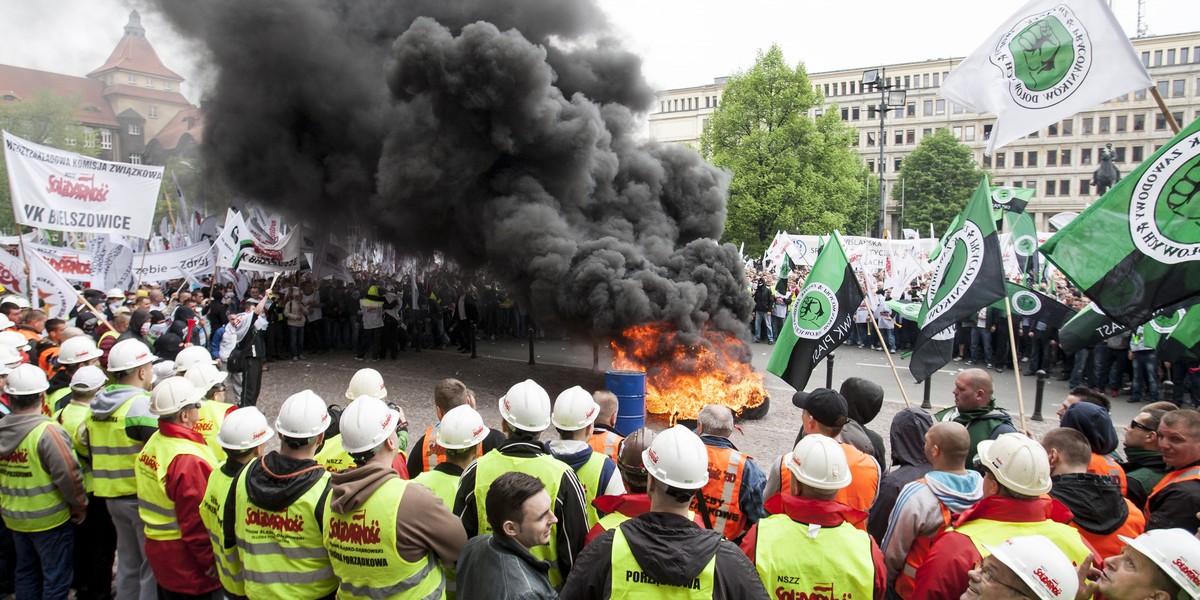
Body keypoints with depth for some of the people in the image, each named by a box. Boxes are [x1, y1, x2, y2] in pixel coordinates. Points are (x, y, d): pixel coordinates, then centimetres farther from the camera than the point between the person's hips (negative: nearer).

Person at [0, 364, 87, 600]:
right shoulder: (48, 432, -23)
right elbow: (68, 475, -22)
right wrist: (80, 506, -7)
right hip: (49, 520, -7)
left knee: (26, 573, 22)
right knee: (56, 580, 5)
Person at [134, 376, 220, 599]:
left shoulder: (152, 444, 2)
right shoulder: (188, 459, -27)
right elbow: (196, 523, -24)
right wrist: (212, 563, -15)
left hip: (157, 551, 9)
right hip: (187, 561, -9)